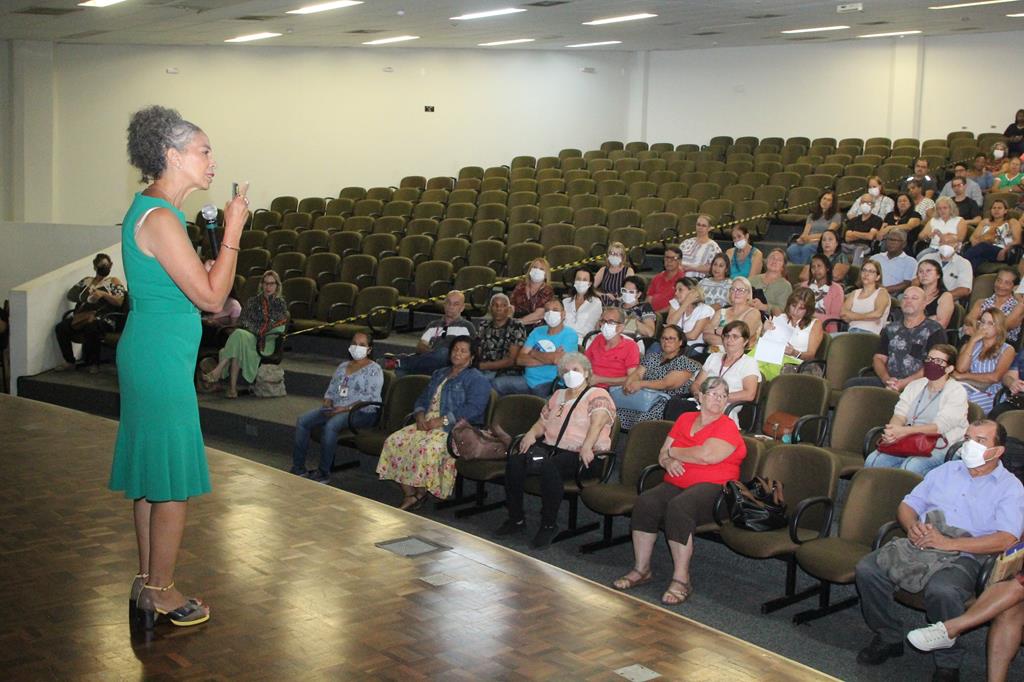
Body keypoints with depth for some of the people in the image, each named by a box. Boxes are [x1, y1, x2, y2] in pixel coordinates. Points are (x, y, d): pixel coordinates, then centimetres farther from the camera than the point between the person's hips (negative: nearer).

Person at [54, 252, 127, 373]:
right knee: (60, 328, -21)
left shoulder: (114, 282, 13)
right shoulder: (86, 281, 27)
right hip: (81, 316, 5)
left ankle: (93, 363, -23)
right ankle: (69, 362, -8)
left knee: (91, 328, -39)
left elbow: (119, 302, -1)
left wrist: (103, 294, -15)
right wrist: (83, 297, -1)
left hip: (102, 317, -5)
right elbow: (70, 295, 18)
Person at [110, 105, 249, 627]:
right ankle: (160, 591, 13)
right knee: (174, 477, 0)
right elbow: (210, 296, -19)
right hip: (162, 358, -10)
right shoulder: (159, 218, -19)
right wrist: (233, 231, -13)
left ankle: (148, 583, 28)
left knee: (151, 473, 16)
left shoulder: (152, 211, 13)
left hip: (149, 354, 10)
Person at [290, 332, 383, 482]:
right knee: (302, 420, -12)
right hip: (336, 408, 8)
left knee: (331, 425, -35)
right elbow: (331, 390, 22)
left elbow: (371, 398, -14)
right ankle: (298, 467, -10)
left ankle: (323, 473, -26)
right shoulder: (343, 366, 21)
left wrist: (345, 408, -20)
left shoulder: (374, 369, -3)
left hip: (362, 412, -7)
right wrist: (327, 404, -1)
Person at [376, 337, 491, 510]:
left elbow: (473, 409, -15)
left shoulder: (477, 380, -1)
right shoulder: (439, 374, 25)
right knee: (395, 441, -17)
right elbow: (422, 399, 24)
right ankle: (409, 495, -17)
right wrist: (420, 415, 1)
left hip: (456, 428, -7)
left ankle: (421, 494, -15)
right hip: (427, 424, 7)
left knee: (427, 447, -36)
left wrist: (443, 420, -19)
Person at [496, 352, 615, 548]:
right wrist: (532, 433, 0)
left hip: (578, 454, -6)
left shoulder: (597, 395, 3)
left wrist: (586, 447, -30)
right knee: (514, 461, -23)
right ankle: (516, 519, -13)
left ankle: (549, 525, -24)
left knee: (549, 467, -38)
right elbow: (542, 422, 23)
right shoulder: (558, 396, 27)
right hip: (550, 447, 6)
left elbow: (597, 422, -14)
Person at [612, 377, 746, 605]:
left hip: (712, 487, -5)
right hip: (676, 483, 5)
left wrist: (672, 452, -1)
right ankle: (641, 570, -15)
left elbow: (706, 455, -16)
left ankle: (681, 580, -26)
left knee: (678, 507, -35)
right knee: (645, 502, -24)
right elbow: (662, 455, 18)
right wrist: (669, 462, -6)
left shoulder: (727, 426, 0)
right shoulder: (684, 419, 19)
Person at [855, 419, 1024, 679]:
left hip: (963, 557, -5)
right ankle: (888, 638, 1)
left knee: (942, 590, -38)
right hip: (918, 544, 5)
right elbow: (907, 505, 22)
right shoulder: (946, 471, 22)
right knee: (867, 569, -21)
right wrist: (912, 527, -4)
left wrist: (949, 543, -18)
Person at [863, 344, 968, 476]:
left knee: (910, 467, -34)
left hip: (939, 448, -5)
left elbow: (939, 427, -16)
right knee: (873, 460, -22)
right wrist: (892, 432, -22)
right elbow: (899, 414, 3)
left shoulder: (957, 392, -2)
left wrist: (904, 431, -29)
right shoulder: (915, 386, 16)